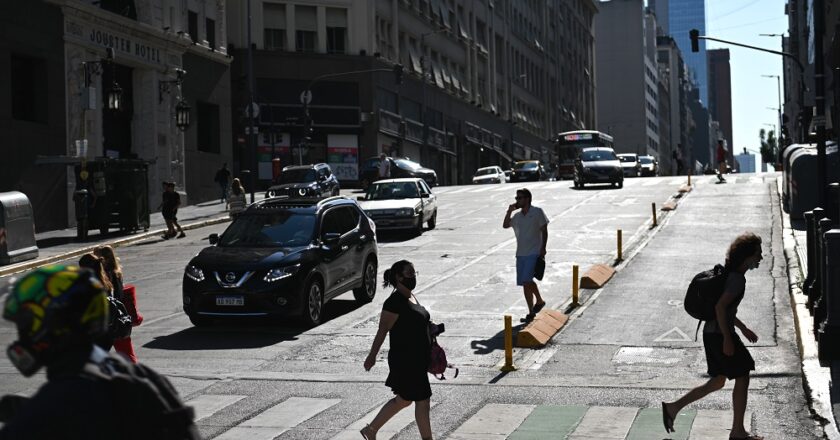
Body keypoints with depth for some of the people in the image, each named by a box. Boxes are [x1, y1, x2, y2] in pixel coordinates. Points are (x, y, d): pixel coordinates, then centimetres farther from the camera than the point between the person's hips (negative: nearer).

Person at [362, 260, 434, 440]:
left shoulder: (412, 297, 11)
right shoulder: (394, 302, -17)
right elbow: (383, 330, -17)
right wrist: (372, 355, -16)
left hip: (417, 360, 10)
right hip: (404, 361, -10)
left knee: (403, 400, 17)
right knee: (422, 401, -2)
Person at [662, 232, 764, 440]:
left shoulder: (731, 274, 13)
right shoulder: (737, 279, -18)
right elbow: (720, 307, -26)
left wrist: (743, 329, 24)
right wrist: (727, 339, -24)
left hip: (712, 333, 10)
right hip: (720, 335, -10)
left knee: (718, 381, 18)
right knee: (742, 379, 1)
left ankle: (673, 407, 19)